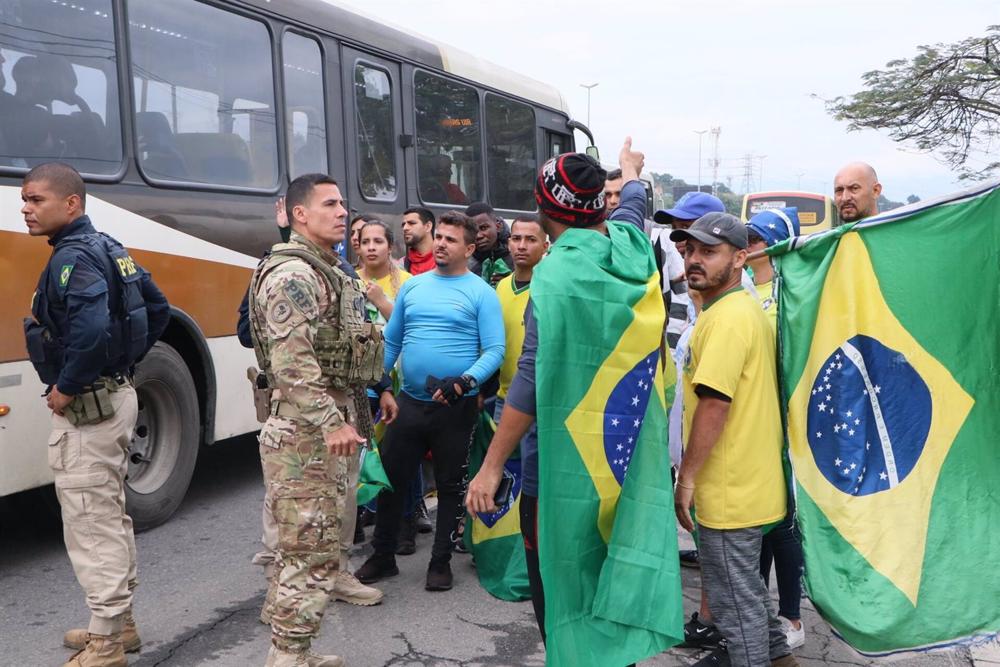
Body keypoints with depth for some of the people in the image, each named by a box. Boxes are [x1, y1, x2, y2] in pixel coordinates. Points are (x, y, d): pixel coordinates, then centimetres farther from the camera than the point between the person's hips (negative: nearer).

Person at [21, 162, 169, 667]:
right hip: (117, 394, 10)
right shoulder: (109, 249, 11)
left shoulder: (73, 257, -19)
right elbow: (158, 311, 18)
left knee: (90, 523, 0)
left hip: (87, 407, -10)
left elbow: (91, 330, -34)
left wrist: (65, 388, -21)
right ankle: (119, 622, 32)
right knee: (110, 516, 19)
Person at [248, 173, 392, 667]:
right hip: (307, 431, -10)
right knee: (309, 551, -6)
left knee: (317, 546, 16)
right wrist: (332, 423, -27)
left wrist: (375, 391, 22)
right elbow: (292, 363, -24)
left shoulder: (331, 272, 17)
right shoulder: (293, 274, -15)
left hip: (334, 424, 10)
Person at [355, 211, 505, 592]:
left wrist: (464, 382, -28)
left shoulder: (481, 293, -5)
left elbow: (495, 350, -13)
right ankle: (383, 557, 26)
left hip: (457, 408, -4)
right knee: (389, 478, 9)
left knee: (450, 486, 10)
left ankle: (441, 562, 24)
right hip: (410, 401, 4)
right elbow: (391, 341, 13)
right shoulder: (412, 286, 8)